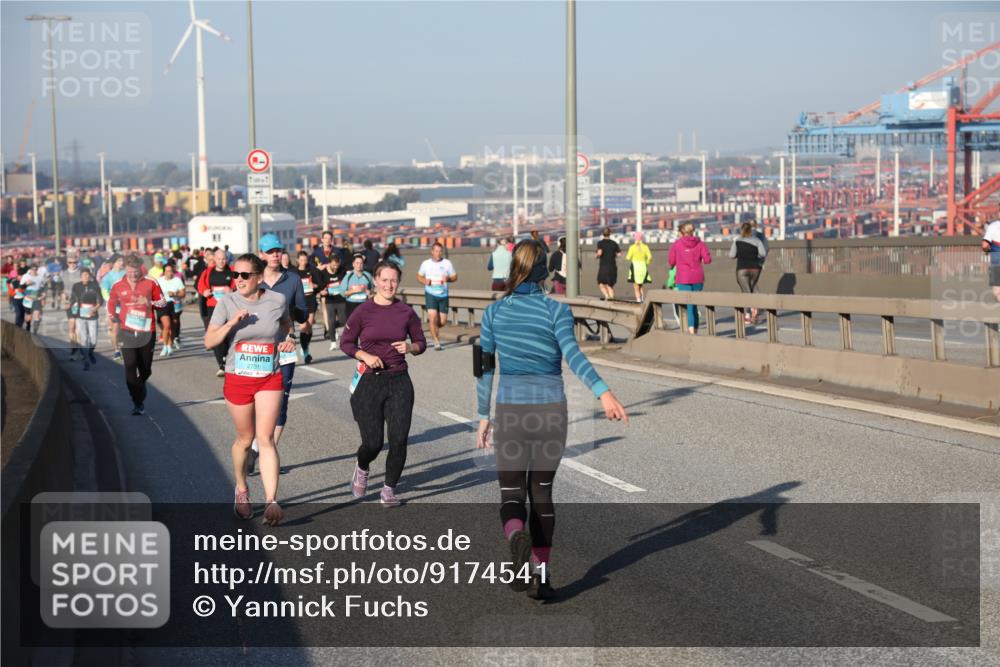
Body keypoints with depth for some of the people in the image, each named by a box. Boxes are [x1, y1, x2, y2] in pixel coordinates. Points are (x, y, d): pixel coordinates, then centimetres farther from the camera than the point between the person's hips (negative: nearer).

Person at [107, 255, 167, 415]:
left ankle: (139, 397, 39)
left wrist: (149, 302, -14)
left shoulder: (150, 283, -2)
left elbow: (162, 301, 3)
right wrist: (112, 315, 2)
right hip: (126, 332, 0)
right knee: (130, 367, -12)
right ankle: (137, 402, -6)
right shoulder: (118, 286, 1)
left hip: (147, 332, 0)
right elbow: (111, 302, 18)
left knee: (146, 370, 10)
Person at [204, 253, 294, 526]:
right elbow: (209, 342, -8)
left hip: (270, 380, 0)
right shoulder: (227, 302, -5)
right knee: (245, 439, 12)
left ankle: (271, 501, -17)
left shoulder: (277, 300, -2)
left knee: (265, 438, -12)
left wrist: (288, 339, 0)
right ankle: (241, 489, 37)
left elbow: (286, 324, 21)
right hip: (237, 380, 0)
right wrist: (232, 322, -22)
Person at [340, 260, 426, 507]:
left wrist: (410, 347, -10)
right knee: (373, 443, -2)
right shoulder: (363, 311, -3)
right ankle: (362, 468, 33)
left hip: (399, 381, 2)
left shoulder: (406, 312, 2)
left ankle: (389, 489, 13)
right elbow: (346, 342, 4)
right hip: (368, 382, -2)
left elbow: (421, 343, 11)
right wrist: (365, 356, -13)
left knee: (399, 439, -6)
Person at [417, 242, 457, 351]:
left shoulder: (447, 263, 2)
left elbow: (455, 277, 9)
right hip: (430, 294, -1)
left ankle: (435, 329, 38)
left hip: (443, 294, 1)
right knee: (433, 317, -15)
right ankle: (436, 342, -8)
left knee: (443, 321, 3)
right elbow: (419, 276, 16)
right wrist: (424, 281, -6)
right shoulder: (426, 263, 3)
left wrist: (448, 279, -14)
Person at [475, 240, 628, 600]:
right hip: (551, 411, 0)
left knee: (512, 495, 5)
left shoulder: (494, 312, 1)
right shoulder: (557, 310, -5)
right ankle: (540, 575, 14)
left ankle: (517, 538, -30)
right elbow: (573, 355, -22)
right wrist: (604, 393, -32)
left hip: (511, 411, 0)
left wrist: (484, 416, 14)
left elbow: (485, 368, 5)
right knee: (541, 492, 17)